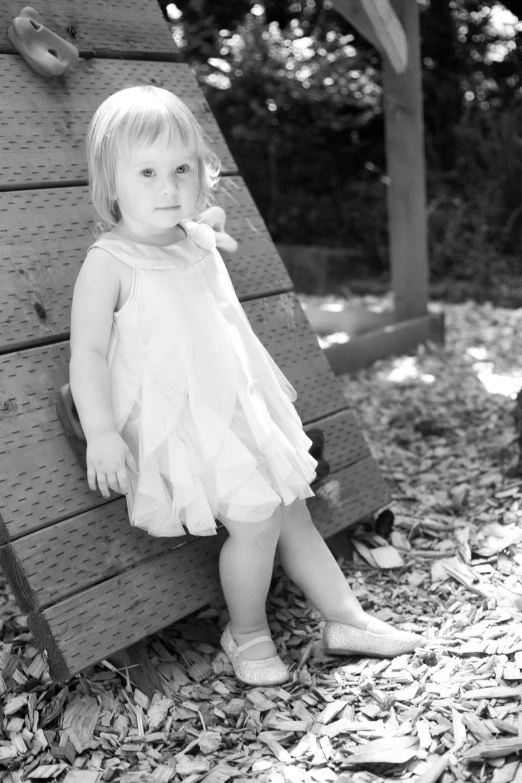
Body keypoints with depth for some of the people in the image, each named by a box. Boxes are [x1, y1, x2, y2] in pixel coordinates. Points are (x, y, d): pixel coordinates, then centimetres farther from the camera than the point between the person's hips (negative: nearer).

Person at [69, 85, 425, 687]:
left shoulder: (200, 244, 9)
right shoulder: (109, 262, -12)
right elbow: (88, 351, -15)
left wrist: (269, 388, 25)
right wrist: (100, 433, -23)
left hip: (239, 410, 7)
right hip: (177, 426, -7)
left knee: (292, 511, 10)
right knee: (256, 518, -14)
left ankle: (345, 617, 24)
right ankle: (247, 633, 11)